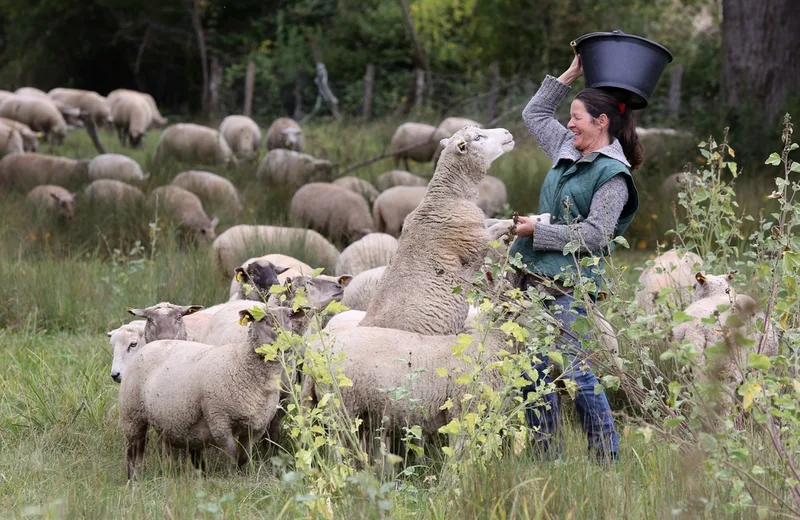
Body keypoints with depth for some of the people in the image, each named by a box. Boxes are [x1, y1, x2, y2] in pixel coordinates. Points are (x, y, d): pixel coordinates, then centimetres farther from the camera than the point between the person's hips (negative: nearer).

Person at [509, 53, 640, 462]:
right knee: (531, 370, 6)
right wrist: (571, 75, 26)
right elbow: (534, 113, 32)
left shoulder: (613, 175, -8)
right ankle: (547, 455, 14)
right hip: (533, 276, 9)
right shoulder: (566, 150, 17)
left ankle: (607, 456, -4)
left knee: (574, 369, -12)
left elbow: (595, 234, -15)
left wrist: (540, 230, -12)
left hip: (569, 284, -8)